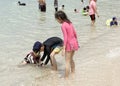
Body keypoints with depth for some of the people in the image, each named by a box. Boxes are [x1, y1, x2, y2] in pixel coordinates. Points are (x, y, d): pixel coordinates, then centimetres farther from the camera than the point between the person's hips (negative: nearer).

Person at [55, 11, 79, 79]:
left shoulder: (63, 25, -16)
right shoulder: (70, 23, 7)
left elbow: (65, 38, -20)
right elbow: (75, 34, 12)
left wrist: (63, 48, -18)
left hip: (69, 44, -8)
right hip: (74, 43, 8)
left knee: (67, 62, 0)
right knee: (71, 59, 25)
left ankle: (66, 77, 4)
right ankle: (73, 72, 38)